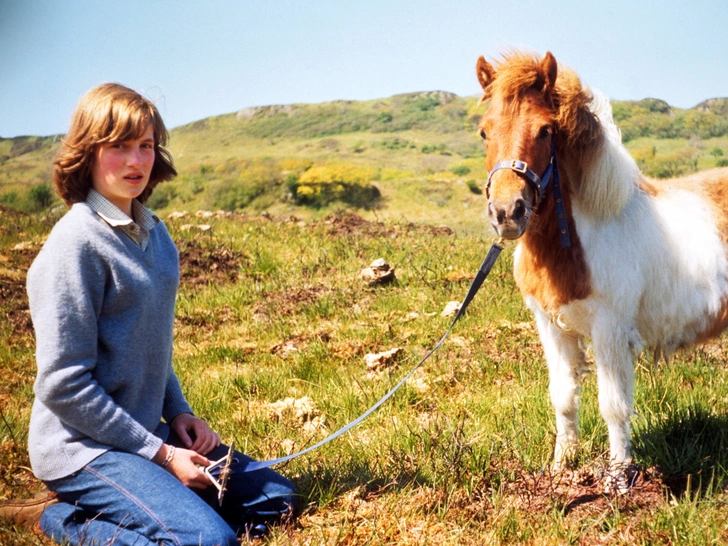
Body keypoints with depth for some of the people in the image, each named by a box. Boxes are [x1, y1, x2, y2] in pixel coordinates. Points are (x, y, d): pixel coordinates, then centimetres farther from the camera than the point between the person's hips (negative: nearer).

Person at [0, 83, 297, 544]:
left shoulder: (156, 235, 7)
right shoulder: (77, 243, -18)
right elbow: (62, 385, -19)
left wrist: (178, 412, 4)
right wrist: (160, 454, -17)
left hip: (148, 430, 8)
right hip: (82, 443, -8)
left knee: (276, 499, 9)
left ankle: (108, 507, 9)